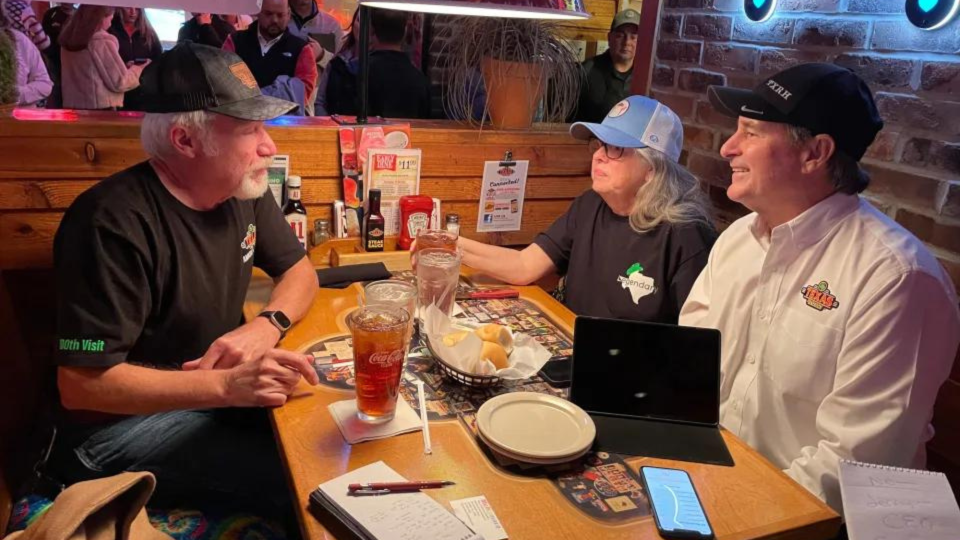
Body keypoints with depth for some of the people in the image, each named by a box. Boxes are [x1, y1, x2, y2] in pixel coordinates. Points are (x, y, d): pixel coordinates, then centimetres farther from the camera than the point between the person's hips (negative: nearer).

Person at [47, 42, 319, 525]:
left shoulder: (243, 188, -3)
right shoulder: (115, 223, -26)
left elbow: (299, 271, 7)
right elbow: (81, 385, -25)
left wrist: (268, 324, -15)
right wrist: (226, 386, -34)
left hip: (219, 387, 7)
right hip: (121, 421, -7)